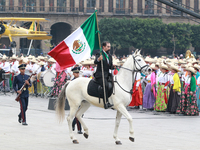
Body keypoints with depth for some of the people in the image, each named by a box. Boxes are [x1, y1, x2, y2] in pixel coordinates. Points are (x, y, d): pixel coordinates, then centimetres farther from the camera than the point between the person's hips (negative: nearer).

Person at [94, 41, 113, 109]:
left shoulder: (109, 56, 19)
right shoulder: (99, 54, -3)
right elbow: (95, 62, -21)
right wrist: (98, 59, -41)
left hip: (107, 75, 8)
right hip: (100, 75, -8)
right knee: (105, 85, -32)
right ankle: (106, 103, -39)